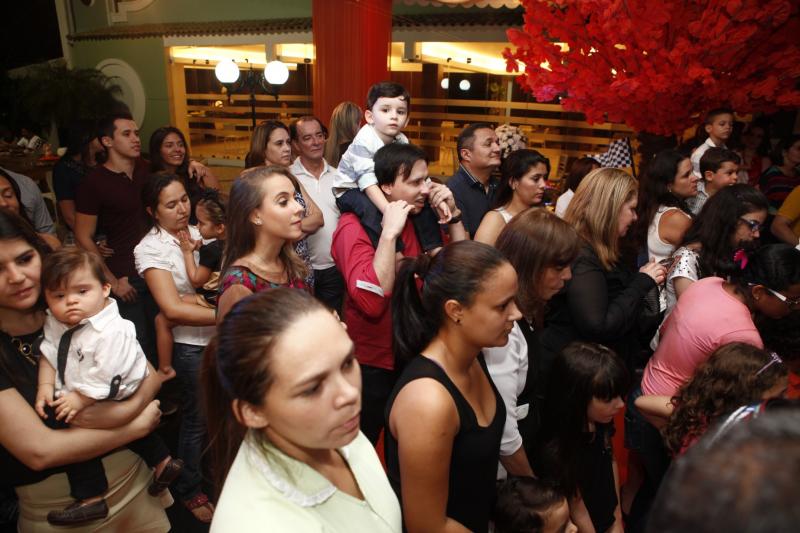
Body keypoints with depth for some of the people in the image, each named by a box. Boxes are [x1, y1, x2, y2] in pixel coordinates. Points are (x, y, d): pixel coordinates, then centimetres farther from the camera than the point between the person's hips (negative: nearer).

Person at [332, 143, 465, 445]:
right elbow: (372, 302, -33)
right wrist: (389, 233, -32)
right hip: (372, 366, -6)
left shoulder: (420, 219, 2)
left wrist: (452, 215, -8)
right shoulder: (354, 226, -19)